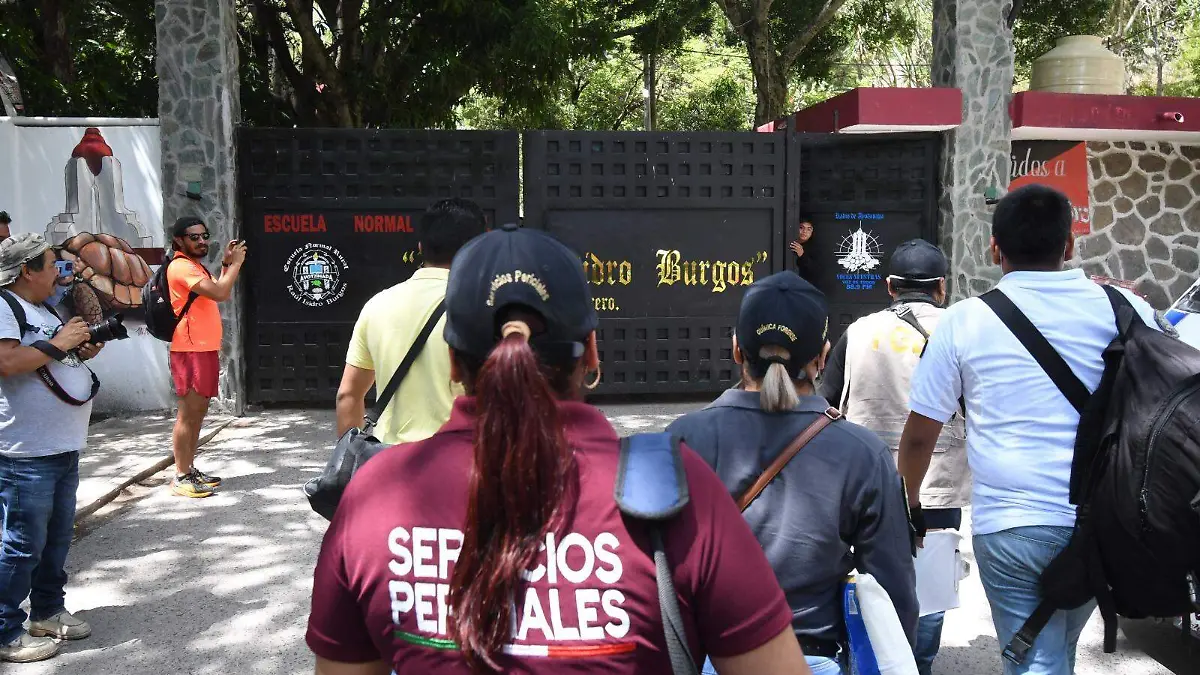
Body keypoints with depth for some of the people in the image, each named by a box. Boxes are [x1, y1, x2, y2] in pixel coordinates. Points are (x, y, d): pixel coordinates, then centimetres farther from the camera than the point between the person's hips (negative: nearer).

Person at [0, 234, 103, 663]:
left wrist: (82, 352, 9)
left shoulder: (43, 309, 17)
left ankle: (48, 612, 31)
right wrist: (58, 344, -17)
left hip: (64, 450, 10)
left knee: (57, 540, 18)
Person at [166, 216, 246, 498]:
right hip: (190, 351, -10)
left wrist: (227, 263, 14)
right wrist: (236, 263, -11)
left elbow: (221, 294, 24)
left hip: (206, 348, 10)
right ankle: (181, 478, -5)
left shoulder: (194, 265, 19)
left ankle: (190, 469, 20)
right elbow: (219, 293, -23)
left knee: (198, 411, 13)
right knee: (188, 413, -8)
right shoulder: (181, 266, -13)